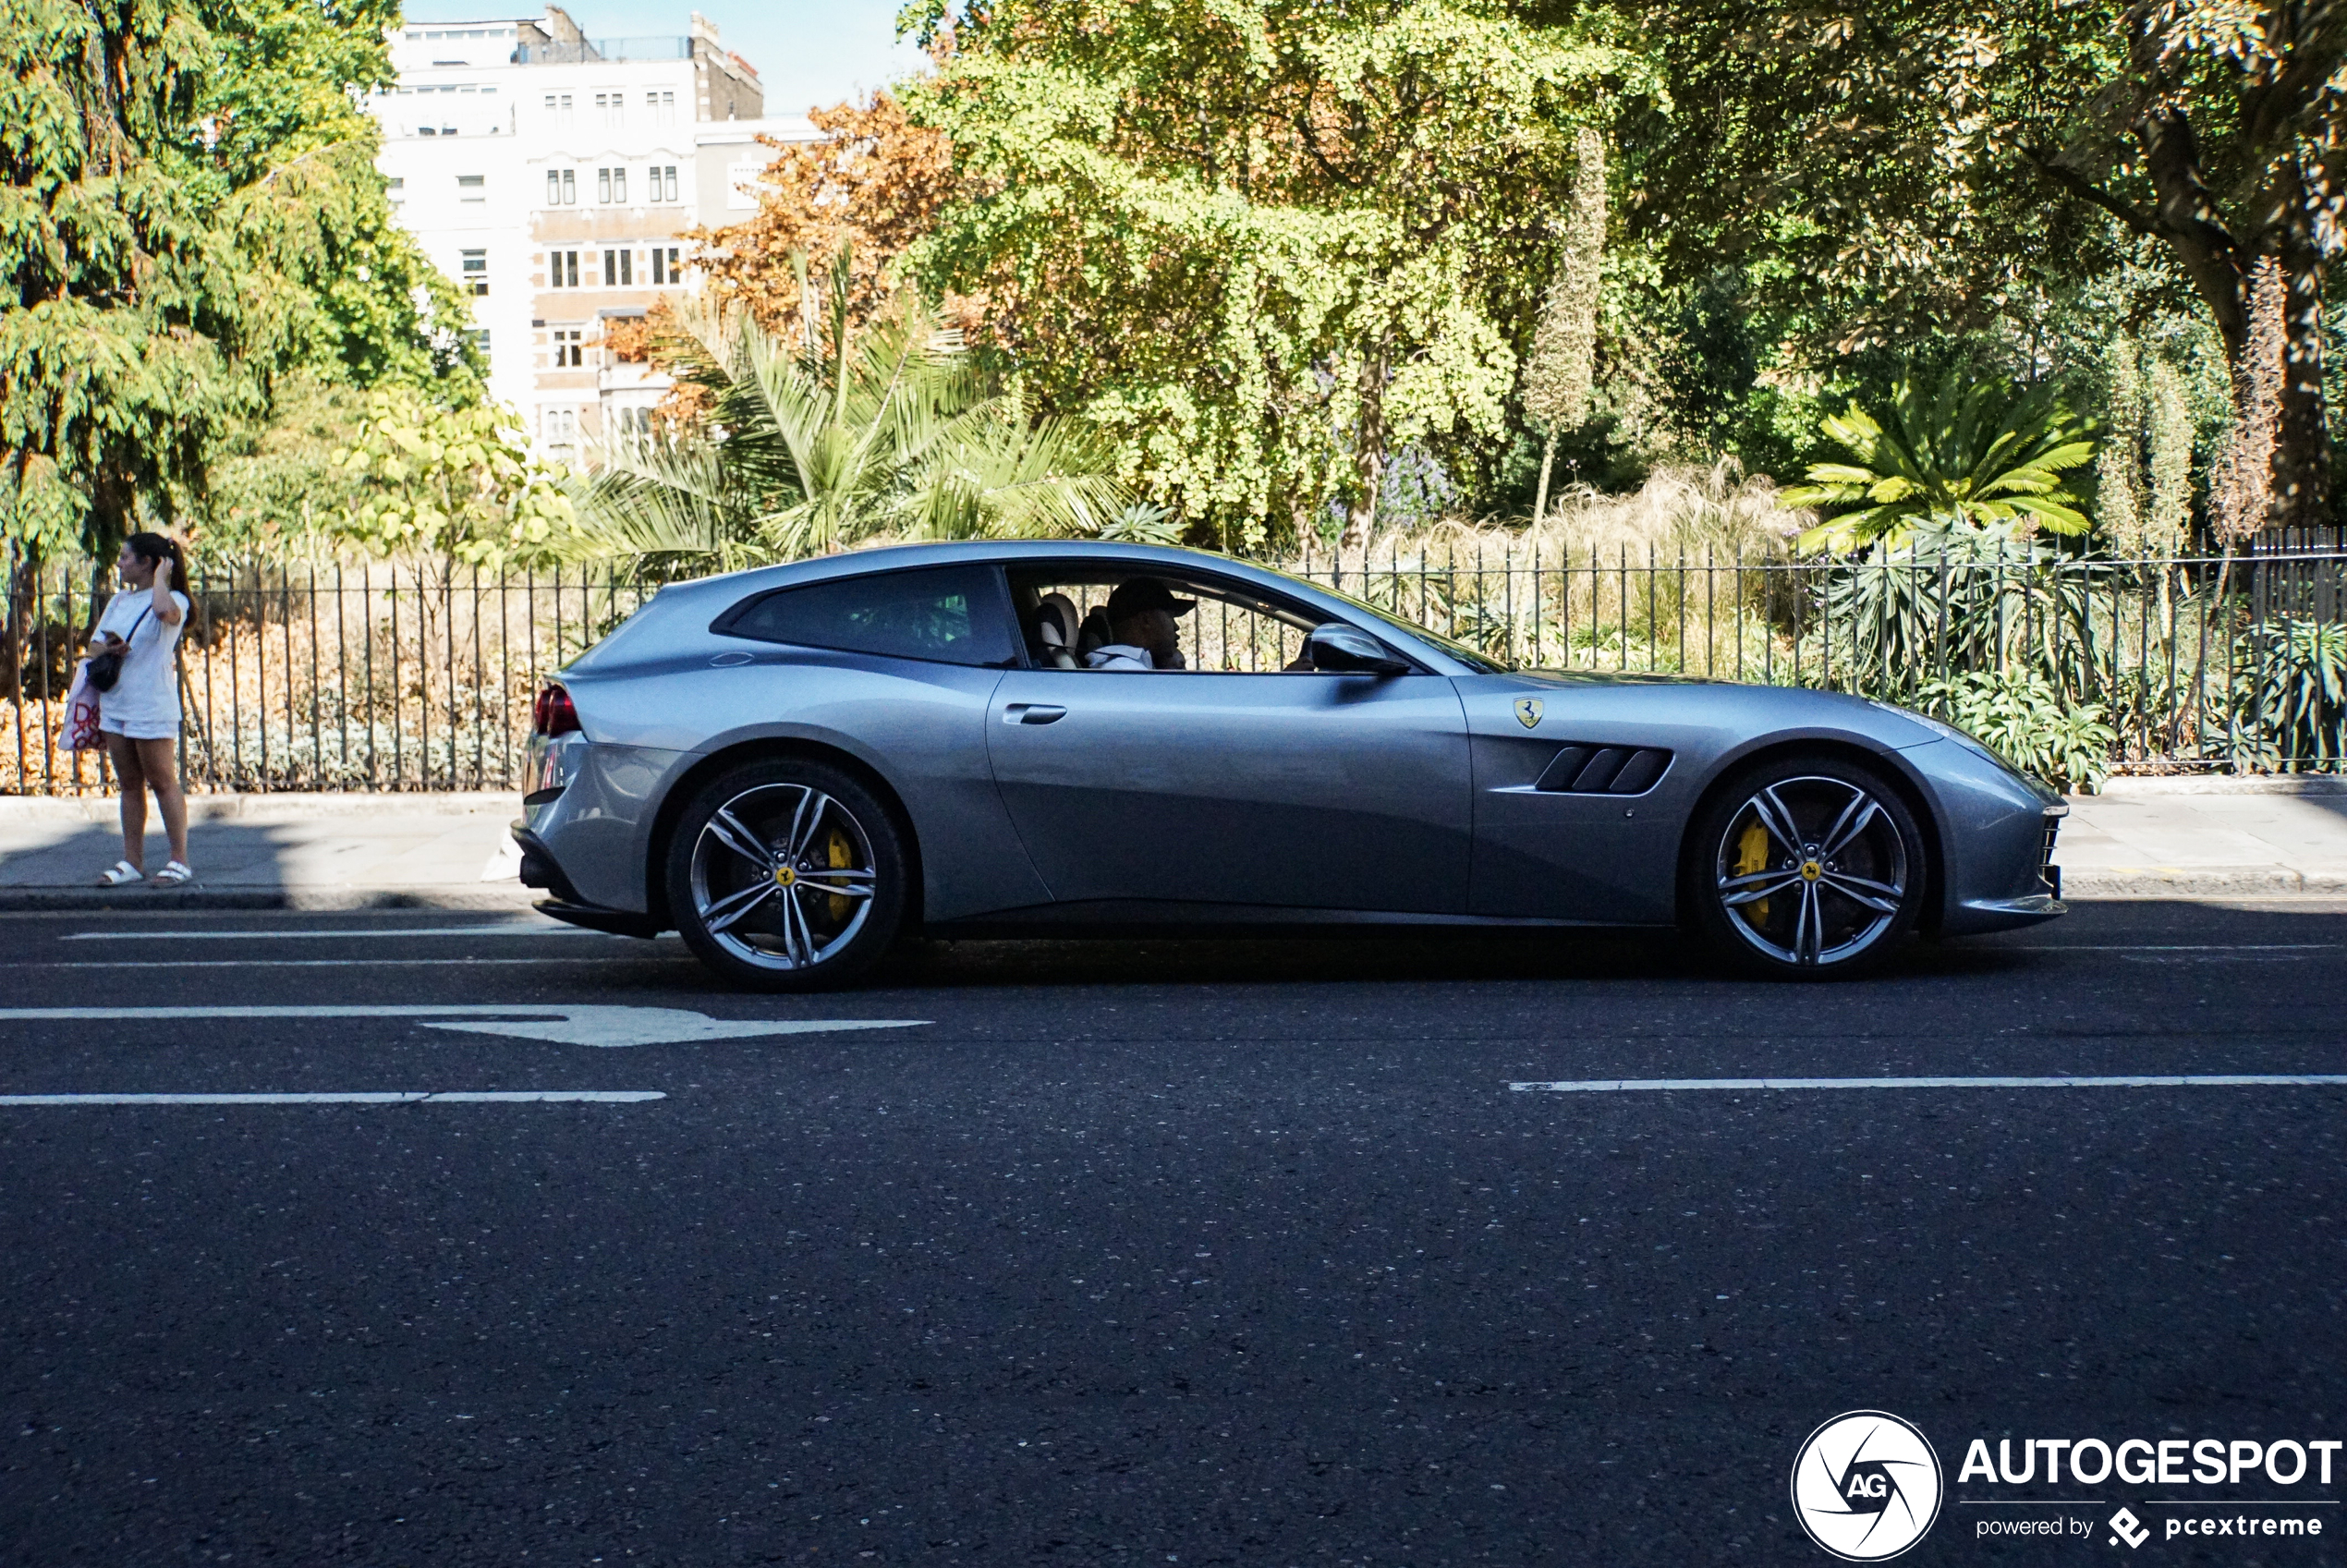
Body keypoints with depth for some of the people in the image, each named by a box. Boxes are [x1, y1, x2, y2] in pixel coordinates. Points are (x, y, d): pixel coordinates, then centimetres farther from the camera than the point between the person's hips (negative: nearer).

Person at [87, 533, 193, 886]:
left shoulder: (173, 599, -9)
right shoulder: (119, 601, 15)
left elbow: (164, 609, -35)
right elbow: (94, 644, 15)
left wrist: (162, 575, -18)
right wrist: (106, 648, -8)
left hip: (153, 709, -8)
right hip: (115, 705, 8)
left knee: (163, 783, -2)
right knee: (130, 786, 11)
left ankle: (179, 860, 5)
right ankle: (132, 861, 16)